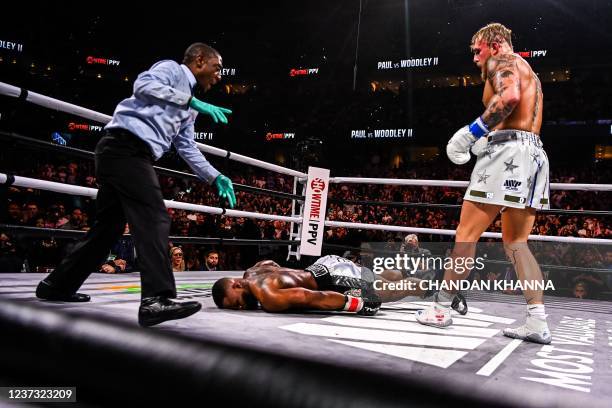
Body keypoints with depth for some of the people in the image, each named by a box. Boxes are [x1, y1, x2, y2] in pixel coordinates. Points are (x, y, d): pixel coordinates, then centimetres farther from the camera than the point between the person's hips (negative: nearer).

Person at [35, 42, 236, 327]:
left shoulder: (188, 108, 29)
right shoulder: (172, 69, 6)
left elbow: (187, 148, 26)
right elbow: (143, 84, -13)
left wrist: (215, 177, 19)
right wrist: (191, 100, -14)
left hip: (127, 154, 10)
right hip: (125, 146, -10)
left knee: (108, 226, 15)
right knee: (154, 220, -20)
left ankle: (57, 285, 27)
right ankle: (157, 299, -29)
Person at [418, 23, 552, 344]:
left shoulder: (502, 61, 2)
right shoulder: (528, 73, 31)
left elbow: (509, 96, -21)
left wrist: (474, 130, -16)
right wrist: (486, 140, 21)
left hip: (509, 152, -10)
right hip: (535, 154, 10)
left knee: (466, 233, -4)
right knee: (515, 243, 9)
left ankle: (441, 308, 3)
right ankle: (538, 322, 1)